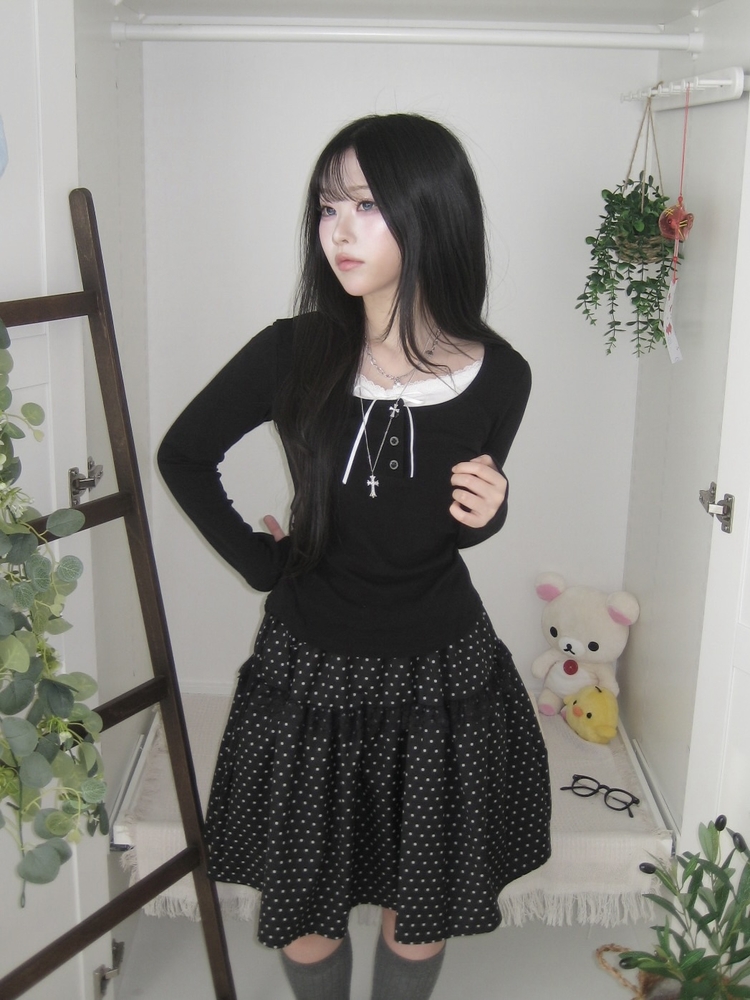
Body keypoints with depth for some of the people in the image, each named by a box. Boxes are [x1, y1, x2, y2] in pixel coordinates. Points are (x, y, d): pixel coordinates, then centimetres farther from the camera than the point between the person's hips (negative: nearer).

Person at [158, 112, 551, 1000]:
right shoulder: (293, 355, -15)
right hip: (309, 675, 0)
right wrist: (258, 561, -1)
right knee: (305, 911, 17)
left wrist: (484, 516, -15)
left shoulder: (498, 377, -11)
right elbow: (183, 456, 2)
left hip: (442, 677, 1)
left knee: (421, 914, 18)